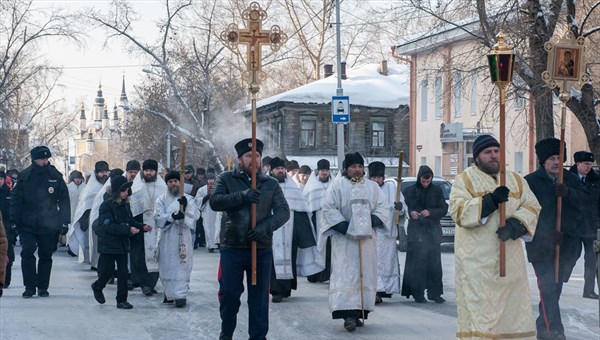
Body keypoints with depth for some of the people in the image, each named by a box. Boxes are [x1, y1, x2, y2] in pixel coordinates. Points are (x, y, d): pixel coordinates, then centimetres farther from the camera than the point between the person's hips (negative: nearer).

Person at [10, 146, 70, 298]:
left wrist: (64, 221, -4)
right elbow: (16, 199, 3)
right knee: (27, 253, -10)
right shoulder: (25, 176, -1)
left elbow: (64, 200, 2)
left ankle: (43, 287, 18)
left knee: (46, 256, 8)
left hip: (49, 226, 1)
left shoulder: (56, 177, 0)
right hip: (28, 225, -1)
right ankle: (29, 286, -1)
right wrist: (15, 221, -4)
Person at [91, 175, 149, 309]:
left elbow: (131, 222, 13)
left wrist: (142, 227, -6)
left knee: (123, 273, 3)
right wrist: (128, 229, -29)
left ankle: (122, 300, 10)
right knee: (107, 271, 0)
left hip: (122, 244, 6)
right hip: (108, 245, -6)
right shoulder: (106, 206, -14)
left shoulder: (125, 205, 7)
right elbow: (109, 226, -22)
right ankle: (97, 287, 31)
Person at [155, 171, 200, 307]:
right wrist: (172, 216, -22)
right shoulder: (161, 200, 9)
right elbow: (158, 218, -5)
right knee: (167, 266, 4)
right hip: (167, 238, 1)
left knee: (182, 266, -7)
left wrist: (186, 206, -24)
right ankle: (169, 293, 18)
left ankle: (180, 295, -10)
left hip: (183, 237, -1)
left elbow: (196, 215, -5)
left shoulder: (188, 199, 9)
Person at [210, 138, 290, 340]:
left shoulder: (271, 184, 8)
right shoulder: (226, 179, 4)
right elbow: (214, 202, -11)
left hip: (262, 249, 1)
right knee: (229, 293, 2)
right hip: (232, 248, -1)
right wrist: (242, 196, -23)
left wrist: (266, 227, -18)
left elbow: (283, 211, 1)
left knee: (259, 296, 4)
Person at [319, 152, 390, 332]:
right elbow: (328, 208, -5)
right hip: (344, 238, -4)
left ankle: (359, 312, 12)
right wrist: (342, 225, -16)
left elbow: (383, 207, 10)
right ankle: (348, 314, -18)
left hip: (367, 238, 4)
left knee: (365, 274, 4)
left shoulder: (372, 187, 13)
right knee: (346, 275, -11)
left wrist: (374, 220, -9)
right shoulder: (337, 185, 2)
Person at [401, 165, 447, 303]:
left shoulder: (437, 191, 9)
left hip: (433, 231, 2)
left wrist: (430, 212, -12)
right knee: (417, 263, -6)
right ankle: (418, 293, -3)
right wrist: (410, 213, -14)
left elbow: (444, 208, 5)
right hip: (416, 231, -2)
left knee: (434, 263, -1)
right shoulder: (409, 191, 6)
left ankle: (434, 292, 4)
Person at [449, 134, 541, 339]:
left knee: (512, 306, 5)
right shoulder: (464, 180, 3)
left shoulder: (516, 180, 15)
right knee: (479, 306, -8)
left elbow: (532, 207, 6)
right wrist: (490, 201, -21)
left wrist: (515, 224, -14)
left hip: (509, 256, 4)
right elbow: (458, 211, -11)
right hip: (477, 258, -4)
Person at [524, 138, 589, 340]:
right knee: (548, 286, -14)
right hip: (542, 244, -5)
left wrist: (569, 193, -21)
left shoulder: (571, 179, 12)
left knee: (556, 286, 13)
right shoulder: (531, 181, -3)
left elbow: (585, 199, -1)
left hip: (567, 242, 5)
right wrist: (547, 233, -20)